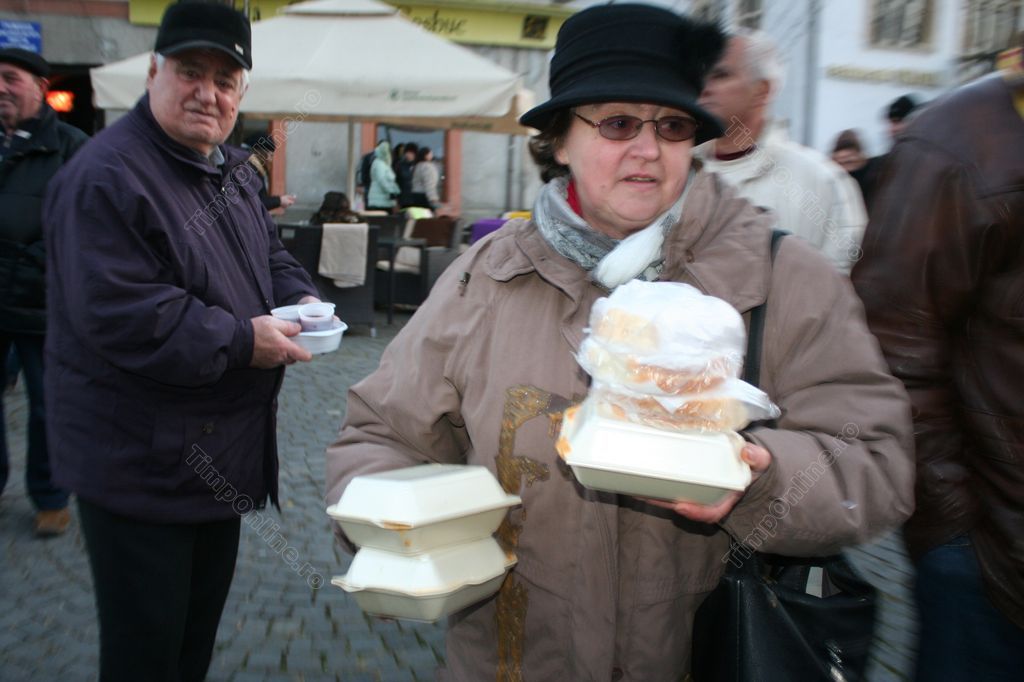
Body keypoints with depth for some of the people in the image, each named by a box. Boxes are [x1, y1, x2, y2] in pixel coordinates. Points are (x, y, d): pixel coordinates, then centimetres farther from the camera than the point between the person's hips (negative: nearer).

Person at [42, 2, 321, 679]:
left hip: (221, 454, 9)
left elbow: (271, 254, 19)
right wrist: (242, 341, -25)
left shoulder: (235, 171, 8)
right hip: (140, 465, -8)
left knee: (203, 619, 25)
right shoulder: (106, 178, -20)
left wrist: (299, 295, -3)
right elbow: (118, 318, -28)